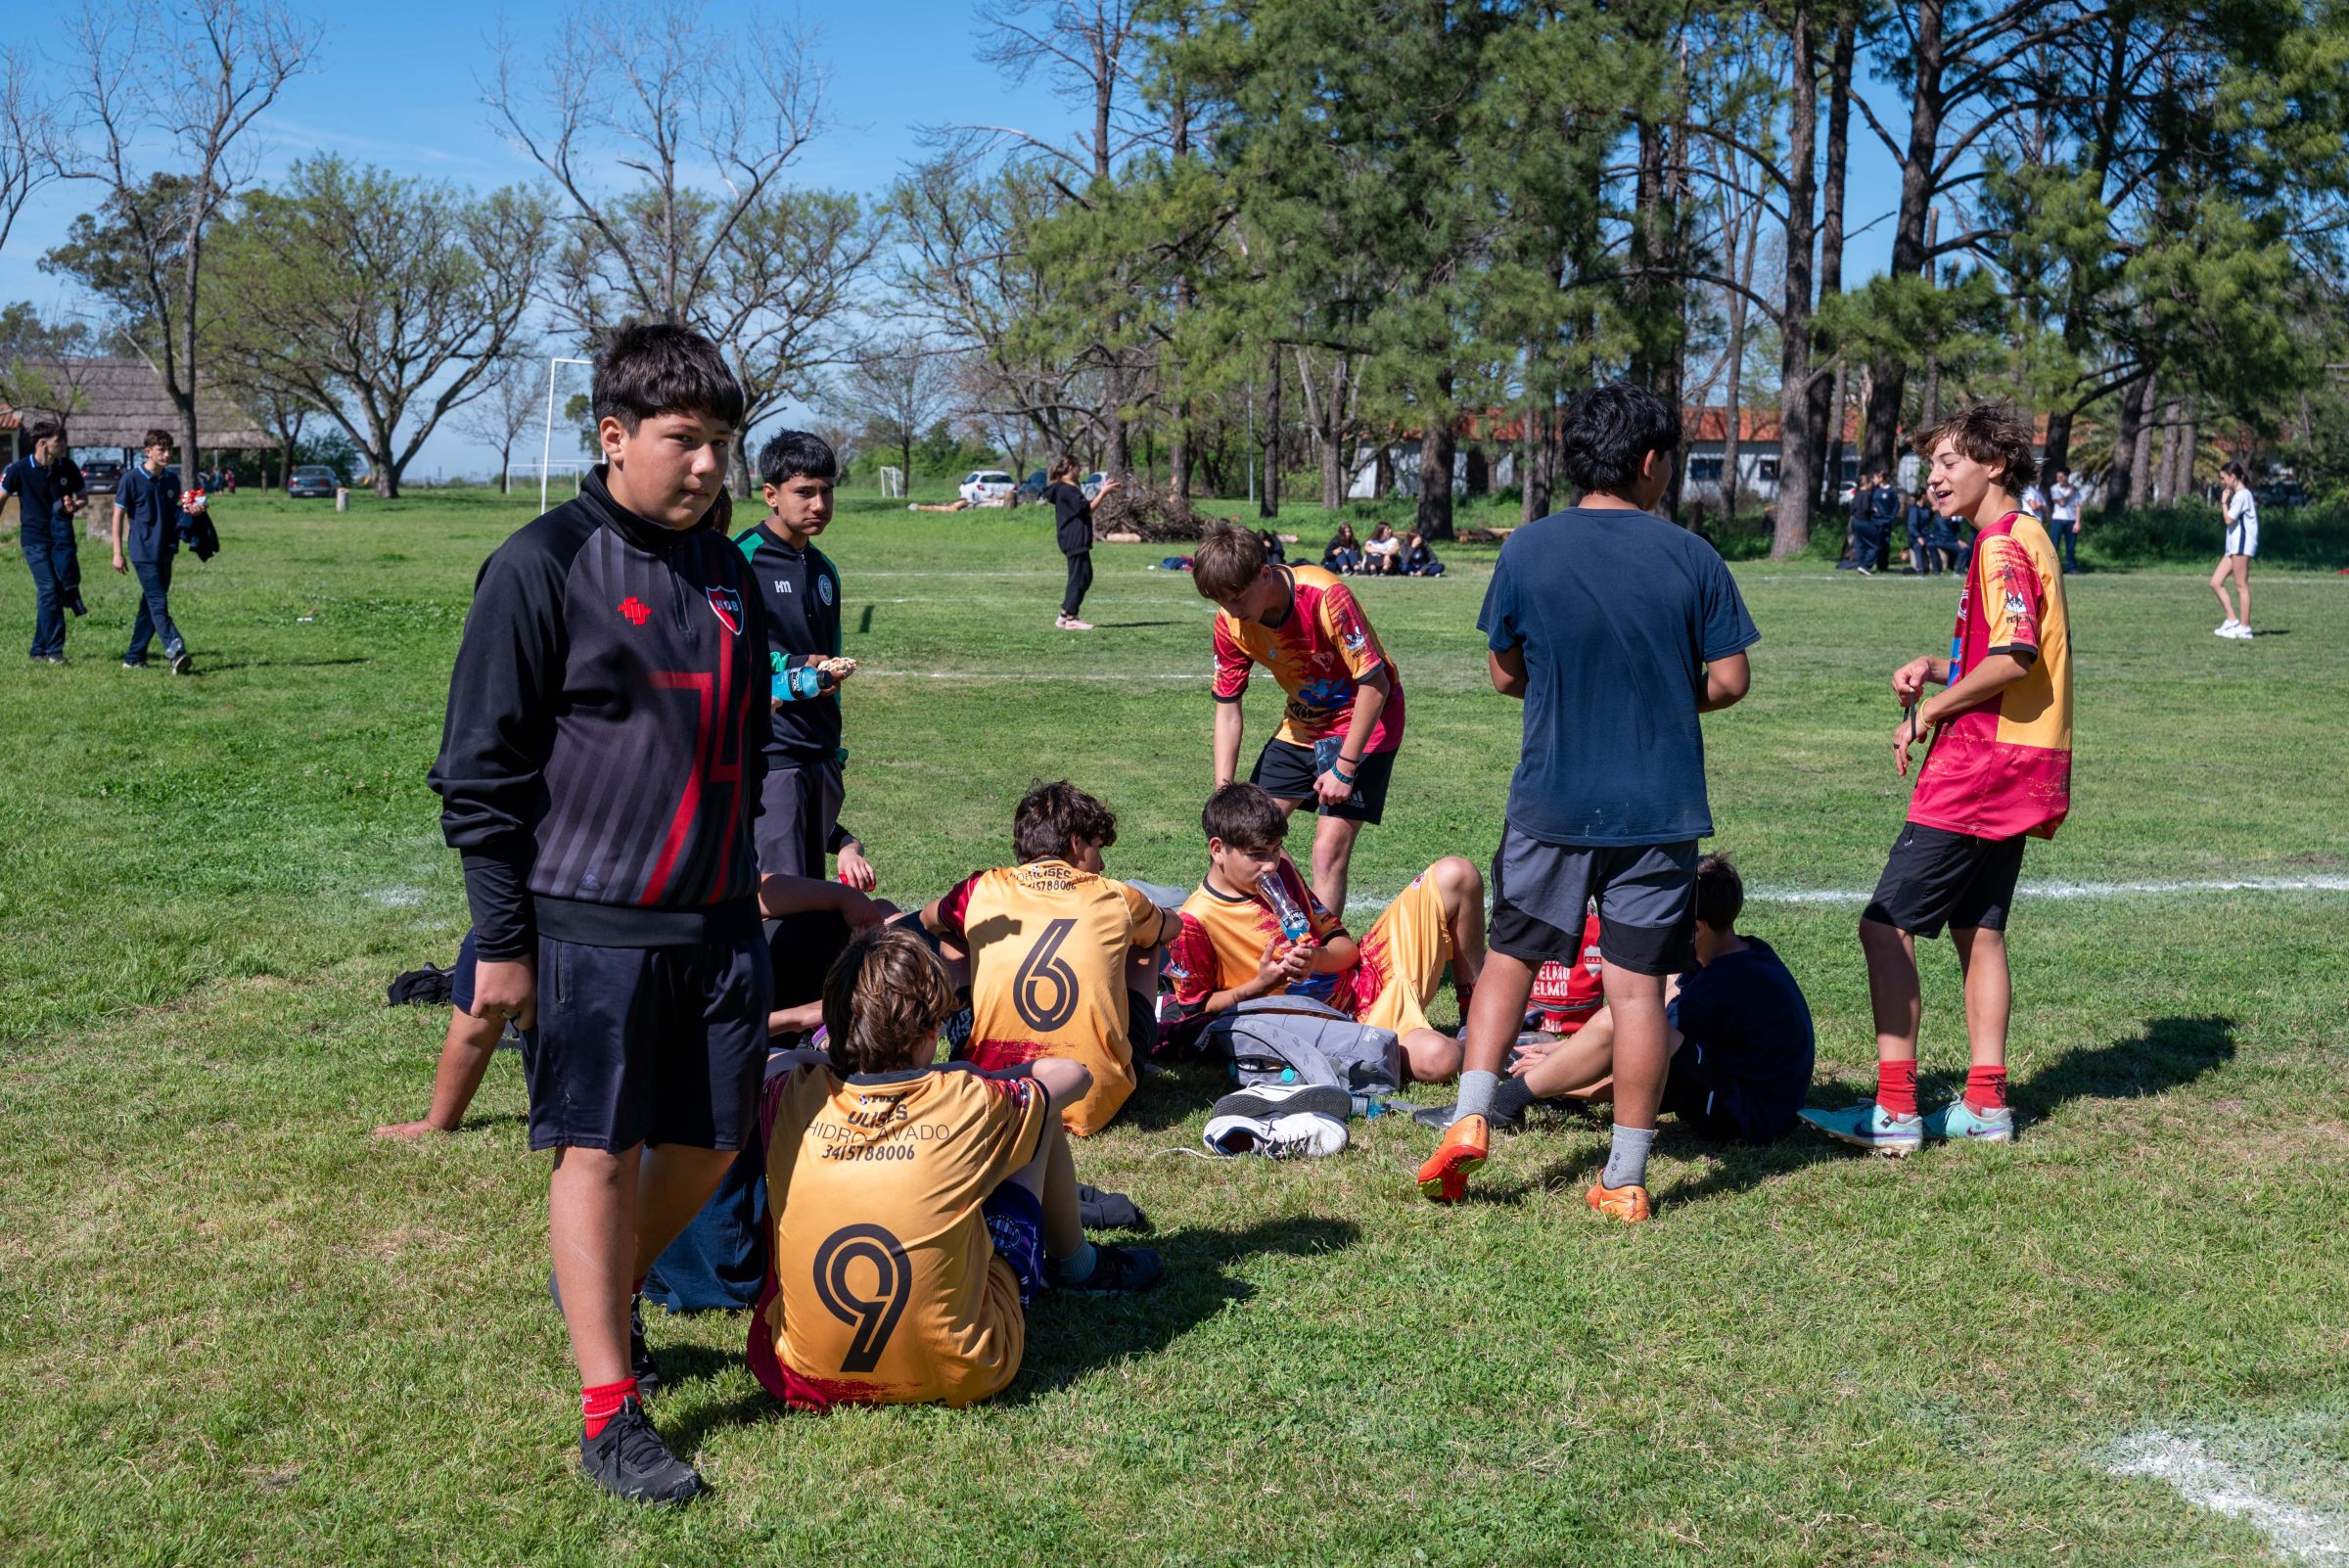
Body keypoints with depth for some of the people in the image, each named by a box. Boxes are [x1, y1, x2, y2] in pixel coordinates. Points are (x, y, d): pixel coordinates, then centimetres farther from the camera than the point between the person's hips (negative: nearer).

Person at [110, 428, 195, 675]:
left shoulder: (172, 479, 10)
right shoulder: (131, 479, -6)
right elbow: (119, 515, -3)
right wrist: (118, 553, -6)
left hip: (165, 550, 6)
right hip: (143, 551, -6)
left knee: (150, 605, 9)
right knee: (158, 603, -14)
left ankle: (134, 657, 16)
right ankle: (175, 652, -25)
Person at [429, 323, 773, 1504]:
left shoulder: (726, 573, 11)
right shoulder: (545, 567, -8)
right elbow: (481, 772, -8)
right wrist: (503, 941, -9)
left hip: (717, 922, 6)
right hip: (591, 925, -6)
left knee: (708, 1142, 11)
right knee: (599, 1151, -3)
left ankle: (611, 1293, 37)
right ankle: (609, 1414, 4)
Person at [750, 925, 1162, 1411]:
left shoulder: (795, 1102, -9)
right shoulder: (968, 1105, -14)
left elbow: (778, 1063, 19)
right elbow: (1073, 1074, 9)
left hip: (804, 1376, 3)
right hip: (956, 1378, -2)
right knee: (1042, 1119, 12)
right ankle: (1078, 1264, 41)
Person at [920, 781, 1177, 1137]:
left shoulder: (984, 891, 2)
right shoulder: (1116, 898, 2)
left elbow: (929, 920, 28)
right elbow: (1172, 927, 27)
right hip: (1094, 1105, -1)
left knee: (951, 943, 23)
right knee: (1143, 948, 24)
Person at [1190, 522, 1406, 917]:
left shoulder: (1325, 597, -30)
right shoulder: (1231, 623, -12)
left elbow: (1375, 684, -24)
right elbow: (1227, 711, -4)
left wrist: (1344, 768, -22)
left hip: (1363, 721, -6)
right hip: (1303, 723, 6)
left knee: (1329, 850, -14)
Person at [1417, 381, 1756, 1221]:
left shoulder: (1527, 550, -3)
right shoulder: (1691, 556, -4)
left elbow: (1505, 674, 5)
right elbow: (1729, 680, 0)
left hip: (1551, 799, 1)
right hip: (1660, 806, 0)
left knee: (1510, 957, 16)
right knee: (1638, 984, 4)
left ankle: (1469, 1120, 3)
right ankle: (1626, 1177, 9)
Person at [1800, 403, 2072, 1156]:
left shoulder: (2003, 545, -14)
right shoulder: (2023, 539, 18)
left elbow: (2013, 660, -24)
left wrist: (1931, 710, -12)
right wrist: (1937, 666, 10)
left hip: (1981, 766, -11)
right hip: (2011, 772, 11)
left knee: (1885, 926, -9)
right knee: (1978, 929, 16)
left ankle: (1894, 1111, -8)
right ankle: (1985, 1104, 21)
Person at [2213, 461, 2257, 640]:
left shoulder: (2242, 495, -10)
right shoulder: (2238, 495, 20)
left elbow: (2229, 519, -14)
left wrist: (2224, 502, -5)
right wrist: (2226, 502, 10)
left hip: (2241, 545, -10)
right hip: (2233, 545, 10)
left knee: (2241, 586, -8)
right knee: (2215, 582, 6)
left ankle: (2244, 628, -6)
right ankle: (2232, 620, 6)